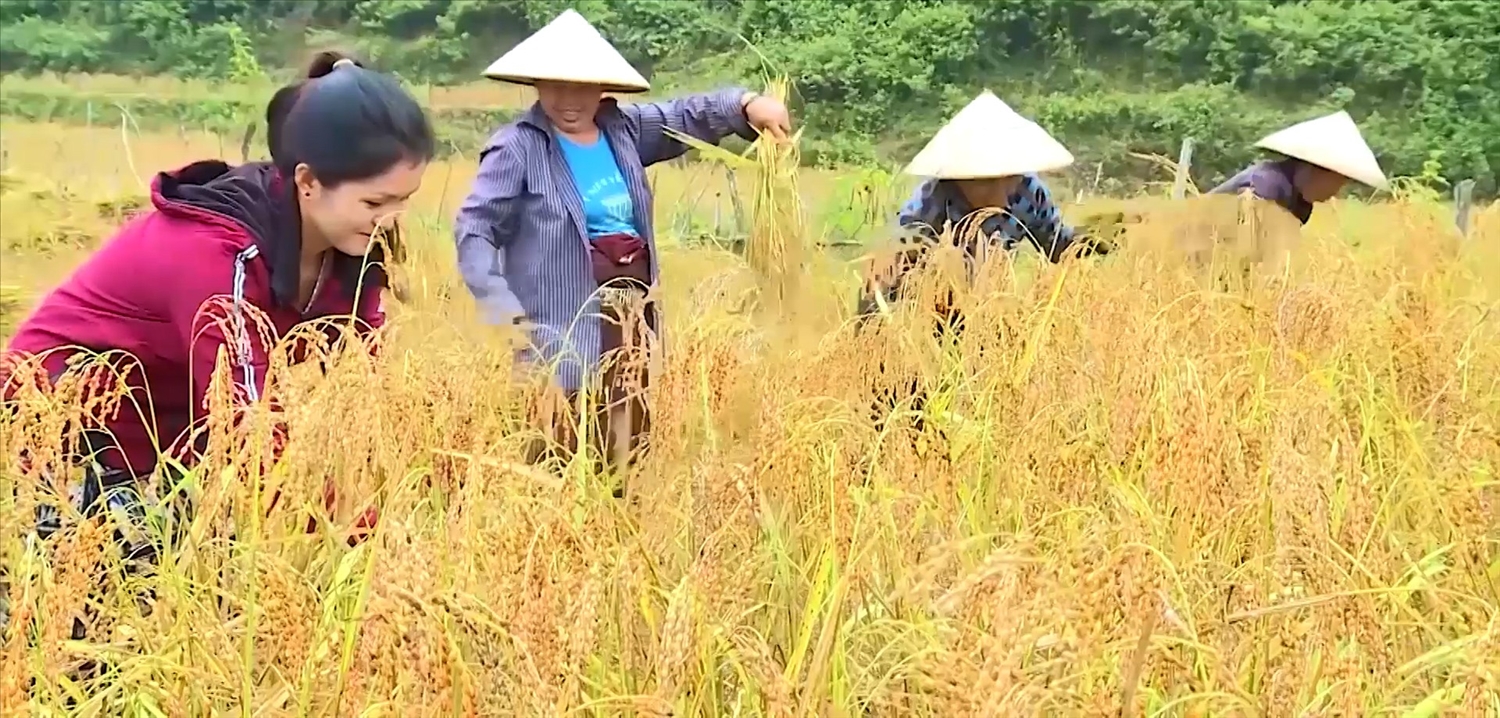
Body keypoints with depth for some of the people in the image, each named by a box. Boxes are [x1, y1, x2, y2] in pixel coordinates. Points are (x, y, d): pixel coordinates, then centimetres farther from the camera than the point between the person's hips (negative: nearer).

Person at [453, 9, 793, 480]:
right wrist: (503, 310, -20)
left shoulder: (622, 128, 9)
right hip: (565, 323, -7)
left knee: (628, 450, 15)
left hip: (634, 314, 7)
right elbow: (474, 231, -9)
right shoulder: (518, 148, -8)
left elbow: (688, 117, 18)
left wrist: (746, 104, -2)